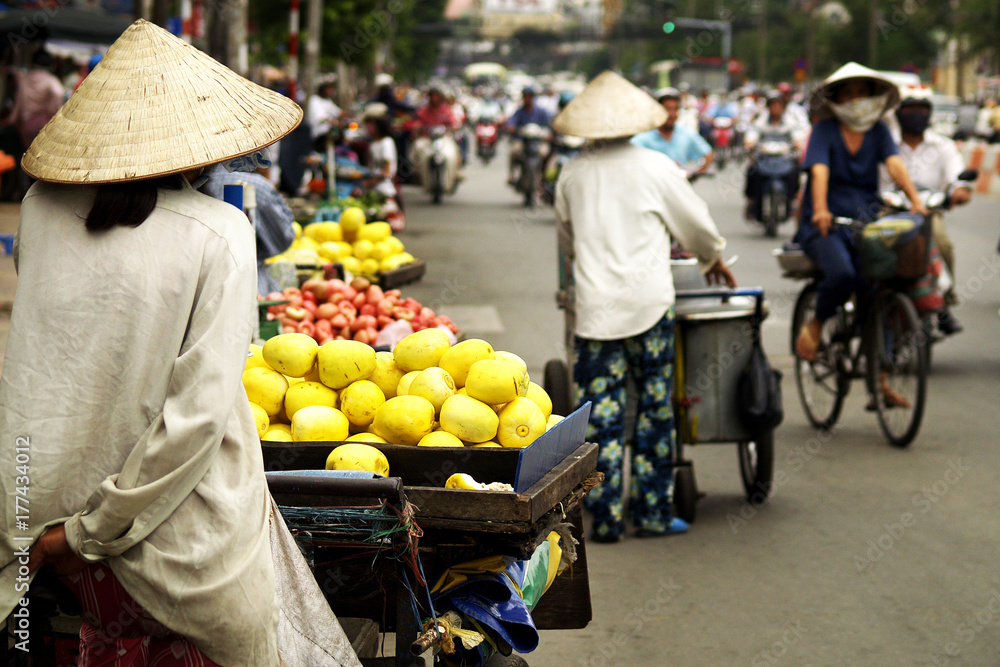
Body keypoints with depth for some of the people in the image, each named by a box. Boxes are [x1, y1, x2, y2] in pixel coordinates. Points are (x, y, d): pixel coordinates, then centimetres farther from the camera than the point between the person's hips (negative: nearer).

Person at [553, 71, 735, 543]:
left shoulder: (572, 174, 5)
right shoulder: (656, 168, -3)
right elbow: (697, 225, 7)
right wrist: (714, 261, 28)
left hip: (594, 305, 2)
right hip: (648, 303, -2)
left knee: (601, 413, 4)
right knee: (654, 409, 7)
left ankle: (606, 518, 4)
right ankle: (653, 512, 10)